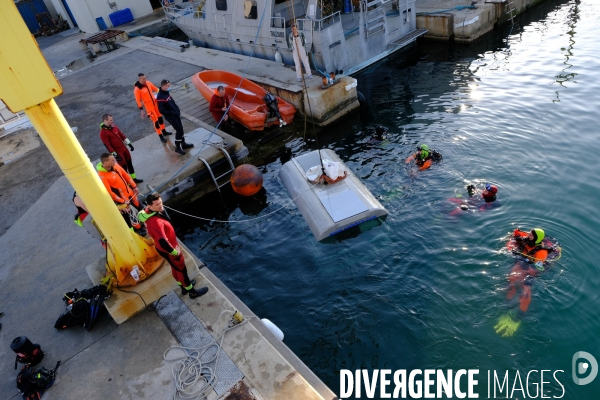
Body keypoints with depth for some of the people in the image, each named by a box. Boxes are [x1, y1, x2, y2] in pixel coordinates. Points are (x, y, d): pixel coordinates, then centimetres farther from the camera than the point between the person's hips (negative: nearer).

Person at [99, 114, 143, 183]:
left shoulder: (114, 126, 2)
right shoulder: (103, 132, -20)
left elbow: (121, 135, 13)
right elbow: (107, 145, -21)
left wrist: (129, 143, 13)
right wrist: (115, 155, -22)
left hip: (123, 148, 7)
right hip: (117, 151, -7)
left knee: (129, 163, 15)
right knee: (124, 166, -1)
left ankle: (134, 178, 29)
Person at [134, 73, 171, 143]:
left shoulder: (148, 82, -4)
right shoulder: (137, 88, -21)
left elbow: (155, 89, 12)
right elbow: (138, 100, -17)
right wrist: (141, 110, -17)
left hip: (155, 102, 7)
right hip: (148, 106, -7)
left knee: (160, 117, 19)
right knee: (155, 120, -2)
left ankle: (164, 132, 38)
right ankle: (161, 136, 10)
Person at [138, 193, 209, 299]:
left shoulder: (149, 211, -10)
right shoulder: (155, 222, -41)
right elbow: (163, 242, -42)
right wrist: (175, 252, -26)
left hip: (169, 246, 9)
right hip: (167, 250, -9)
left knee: (175, 267, 28)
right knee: (181, 270, 12)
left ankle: (184, 286, 50)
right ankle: (192, 292, 32)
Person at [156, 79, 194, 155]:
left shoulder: (167, 92, 4)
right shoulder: (160, 97, -24)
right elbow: (162, 111, -25)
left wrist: (177, 110, 6)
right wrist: (172, 113, -21)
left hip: (175, 114, 9)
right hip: (170, 116, -9)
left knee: (180, 129, 16)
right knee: (179, 130, -6)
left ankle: (183, 144, 32)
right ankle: (177, 147, 7)